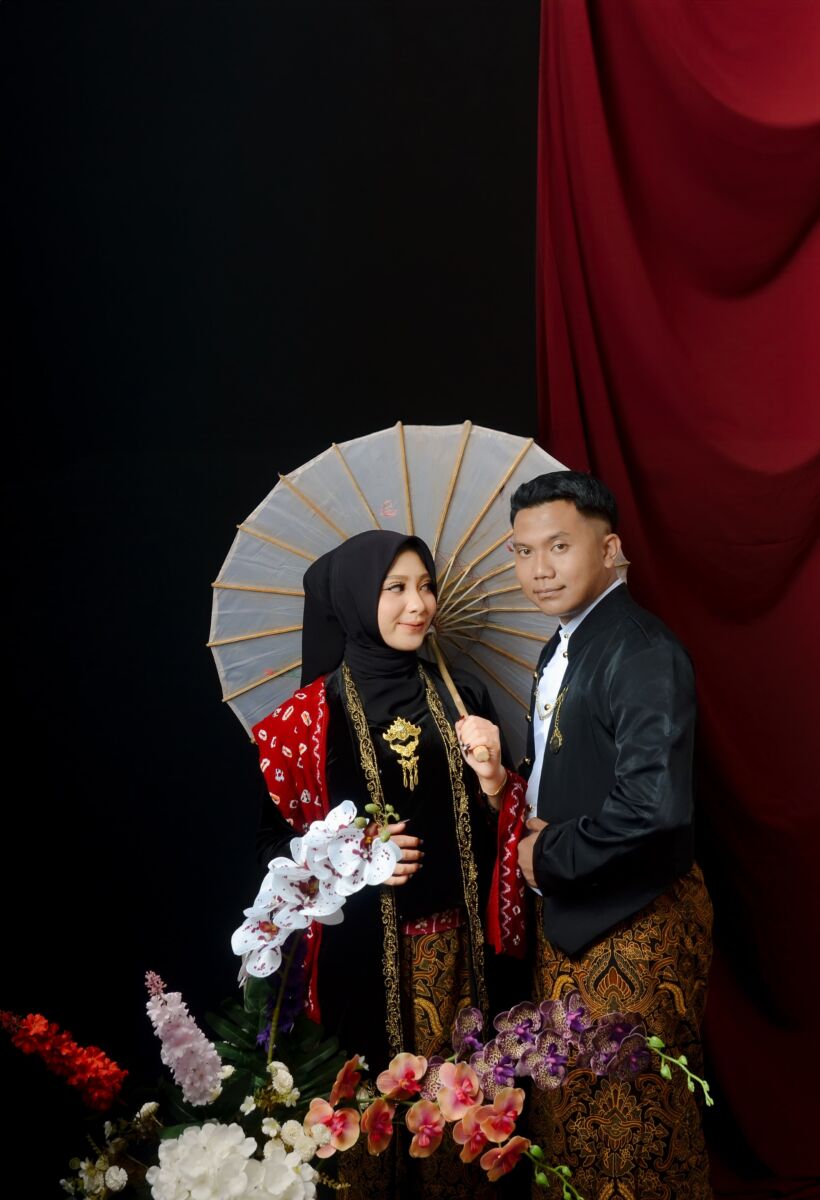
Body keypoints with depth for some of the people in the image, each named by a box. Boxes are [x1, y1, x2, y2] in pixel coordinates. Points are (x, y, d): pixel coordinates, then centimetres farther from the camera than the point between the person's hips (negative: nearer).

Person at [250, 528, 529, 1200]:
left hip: (458, 946, 3)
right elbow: (277, 841, -1)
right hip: (366, 953, -2)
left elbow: (499, 825, 10)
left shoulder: (462, 697, 4)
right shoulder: (311, 715, -5)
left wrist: (493, 779, -11)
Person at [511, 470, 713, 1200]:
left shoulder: (642, 652, -21)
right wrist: (535, 830, -1)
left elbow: (654, 803, -32)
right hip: (570, 916, 9)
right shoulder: (562, 649, 8)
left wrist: (549, 857, -18)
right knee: (567, 1107, 21)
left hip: (633, 922, -9)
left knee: (634, 1120, 7)